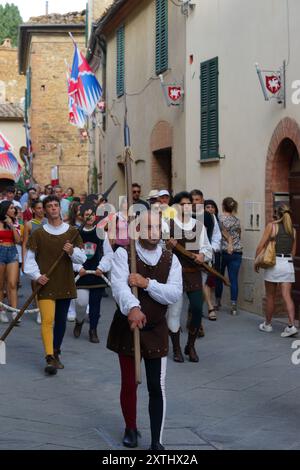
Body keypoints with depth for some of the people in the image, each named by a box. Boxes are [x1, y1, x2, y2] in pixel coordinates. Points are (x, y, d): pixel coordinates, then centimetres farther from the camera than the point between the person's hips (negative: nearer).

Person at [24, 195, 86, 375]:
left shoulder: (72, 232, 5)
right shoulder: (38, 234, 0)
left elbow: (82, 258, 6)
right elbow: (30, 258, 4)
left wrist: (72, 251, -15)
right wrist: (36, 275, -11)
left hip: (65, 284, 3)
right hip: (46, 285, -3)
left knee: (61, 321, 11)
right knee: (47, 320, -14)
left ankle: (56, 354, 27)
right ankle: (50, 359, -15)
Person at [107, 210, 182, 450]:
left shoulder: (171, 259, 0)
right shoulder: (124, 253, -9)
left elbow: (174, 294, -13)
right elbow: (119, 286, -27)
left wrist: (147, 283, -25)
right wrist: (132, 308, -45)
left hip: (156, 330, 1)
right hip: (126, 327, -1)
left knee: (157, 387, -1)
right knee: (129, 383, 12)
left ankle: (157, 441, 7)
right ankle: (130, 428, 35)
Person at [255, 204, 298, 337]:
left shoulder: (272, 225, -3)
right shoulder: (293, 230, 10)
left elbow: (261, 245, -5)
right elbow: (293, 251, 14)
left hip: (274, 262, -3)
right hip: (288, 264, 3)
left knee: (270, 297, 10)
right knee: (287, 296, -1)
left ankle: (267, 325, 21)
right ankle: (291, 325, -14)